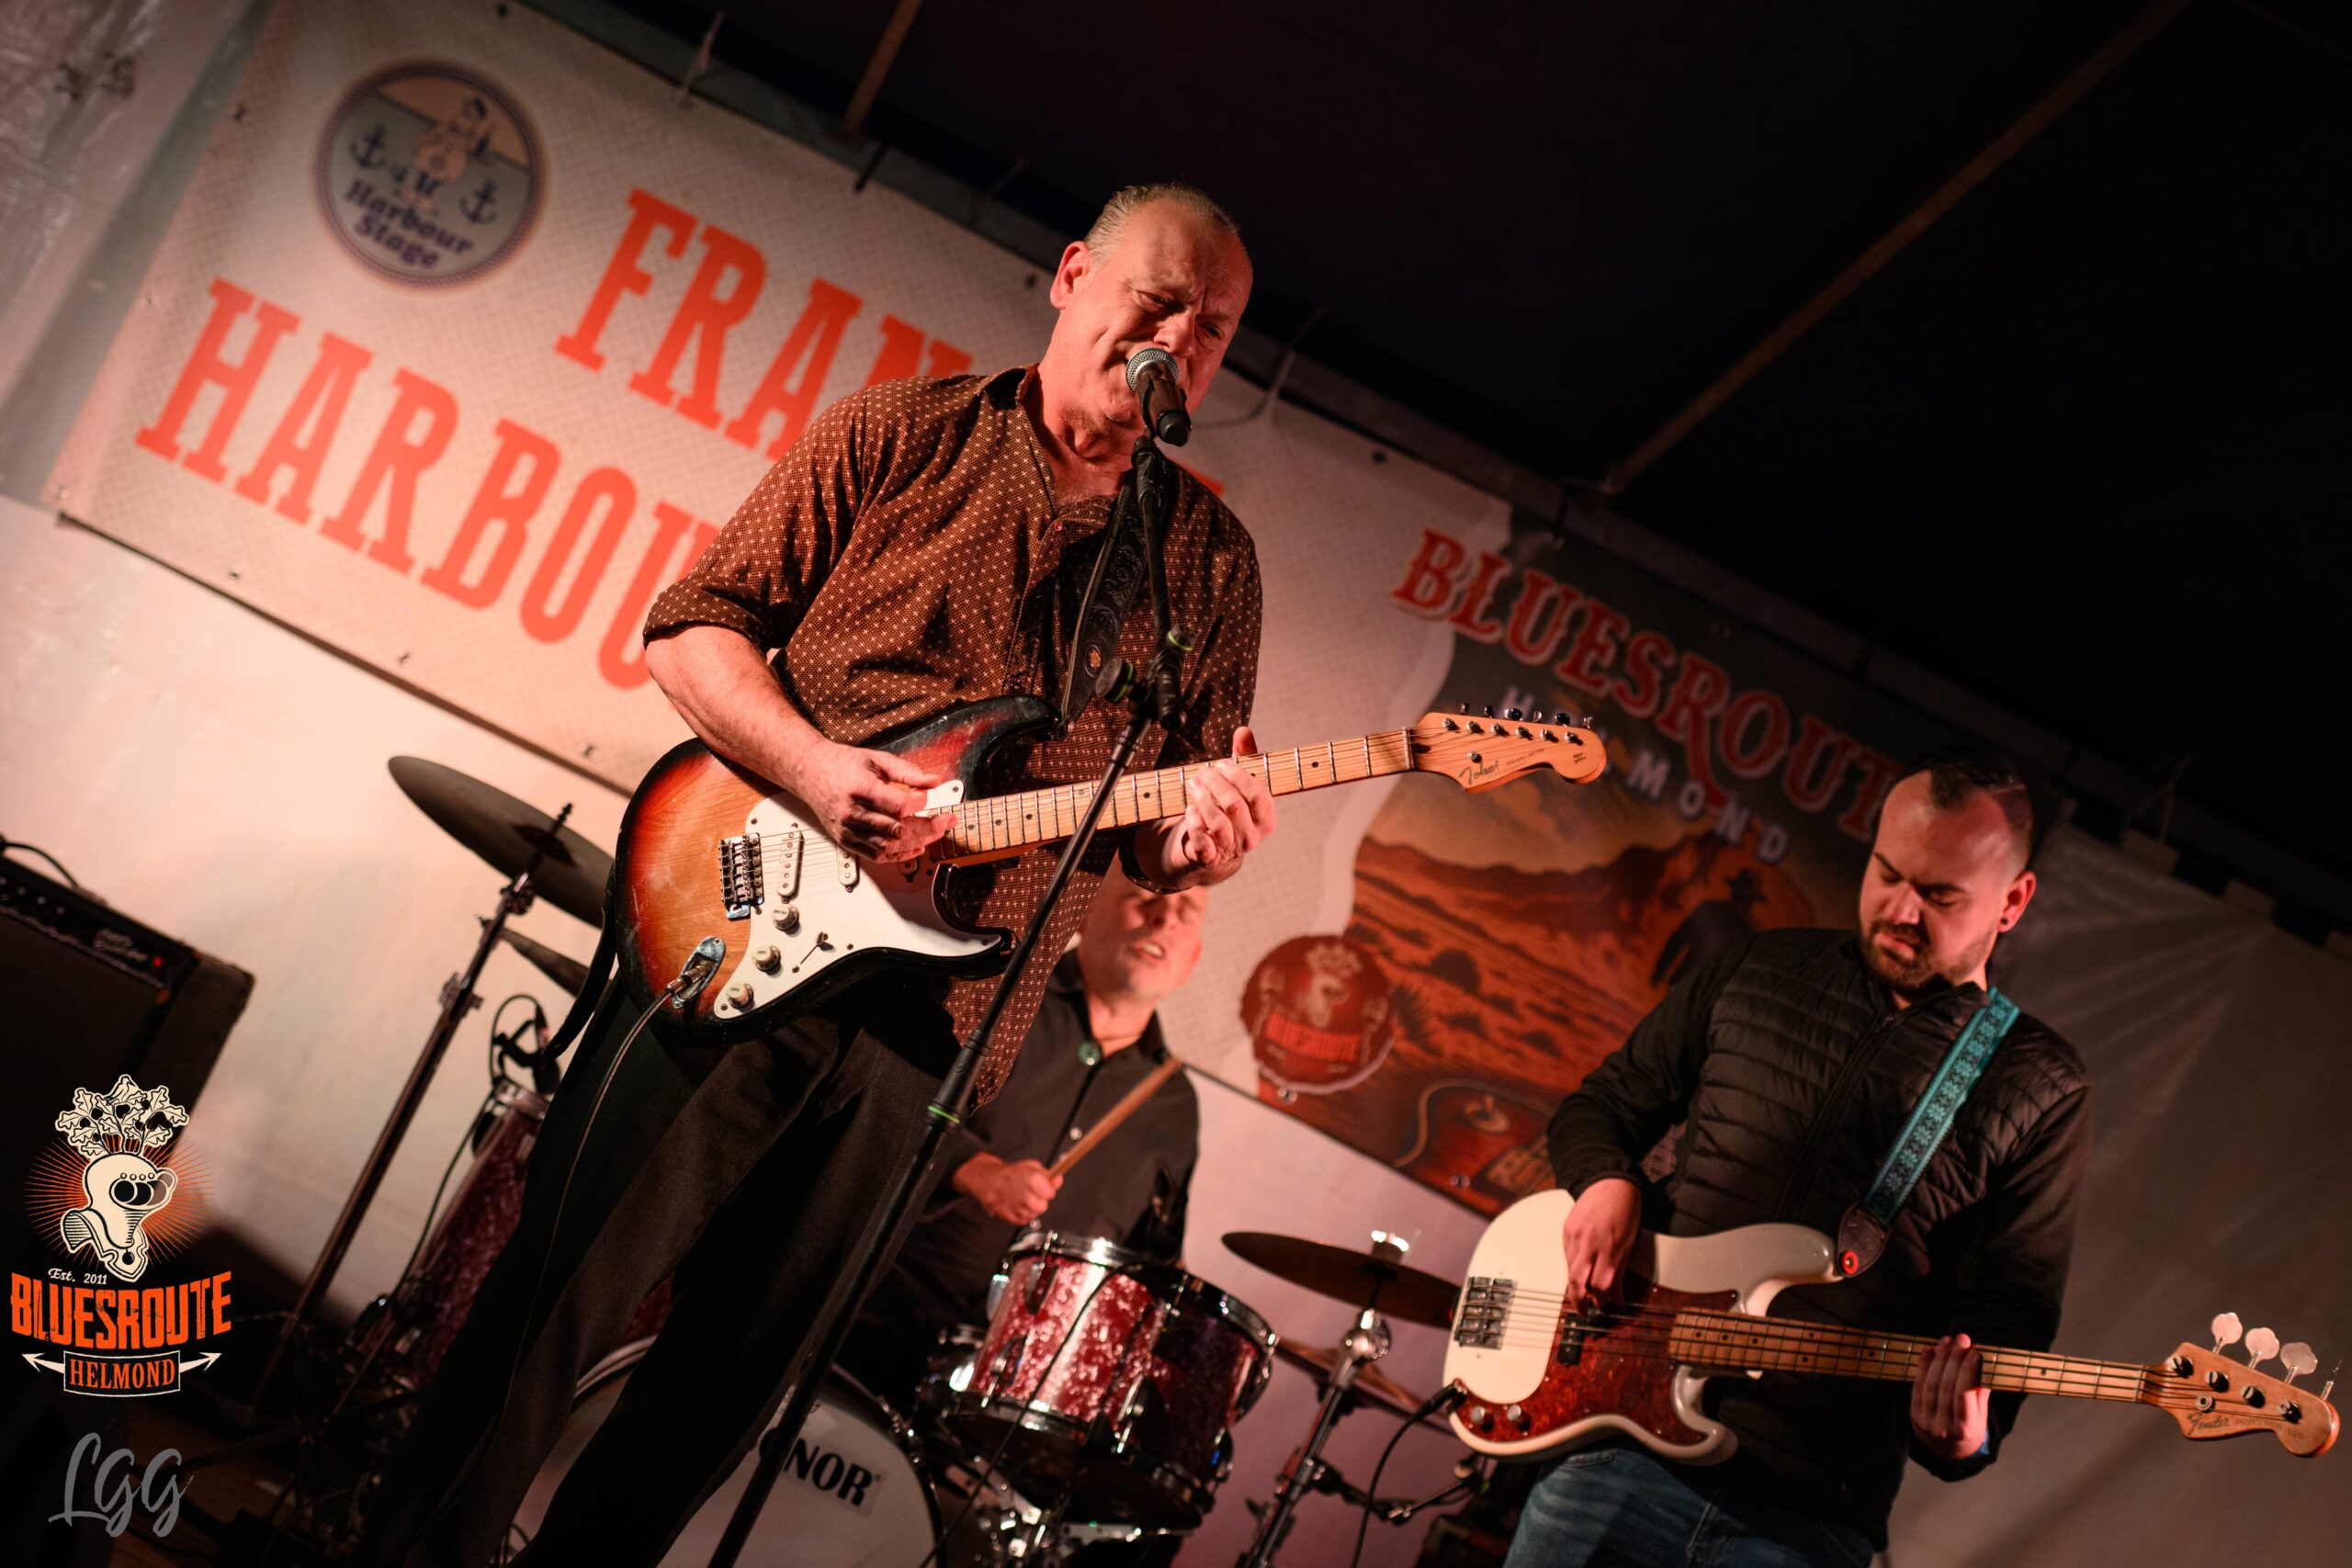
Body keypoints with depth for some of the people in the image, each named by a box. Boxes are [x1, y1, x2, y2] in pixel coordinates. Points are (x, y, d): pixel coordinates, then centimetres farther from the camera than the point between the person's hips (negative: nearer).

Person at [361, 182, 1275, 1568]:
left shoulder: (1214, 559, 9)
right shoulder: (899, 437, 1)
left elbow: (1160, 831, 11)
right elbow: (693, 628, 1)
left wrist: (1196, 839, -13)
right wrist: (812, 766, -16)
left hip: (928, 1022, 3)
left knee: (737, 1370, 11)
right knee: (553, 1306, 2)